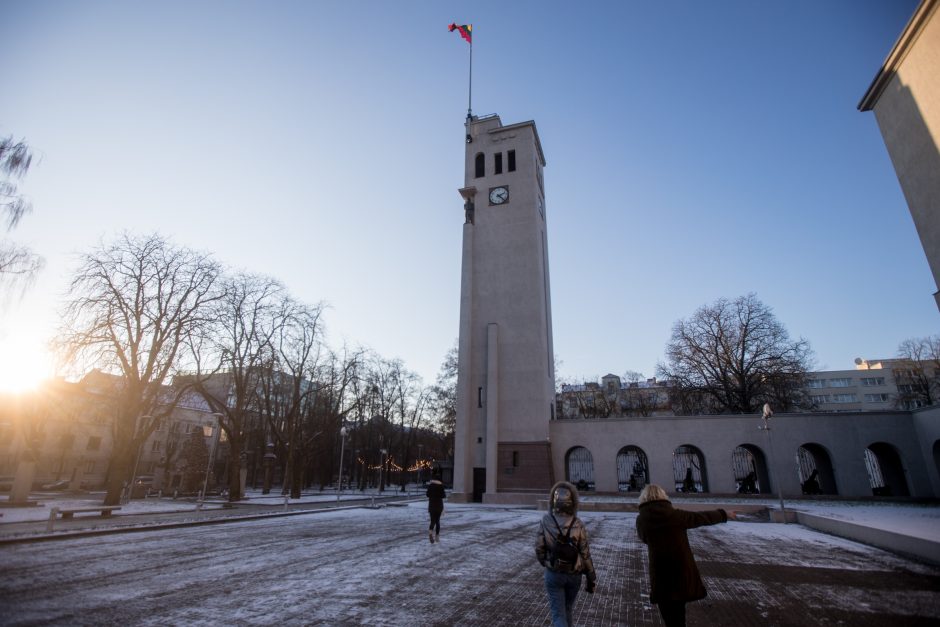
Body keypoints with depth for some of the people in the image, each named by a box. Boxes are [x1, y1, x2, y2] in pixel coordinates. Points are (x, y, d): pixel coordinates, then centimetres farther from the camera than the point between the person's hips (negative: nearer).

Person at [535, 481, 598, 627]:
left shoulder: (545, 521, -17)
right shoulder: (578, 524, -16)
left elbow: (539, 547, -10)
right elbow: (585, 554, -11)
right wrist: (592, 579, 2)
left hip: (553, 574, -1)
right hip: (574, 575, 2)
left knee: (558, 614, 6)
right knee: (567, 608, 25)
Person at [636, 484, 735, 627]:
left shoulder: (641, 520, -6)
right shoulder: (676, 515, -8)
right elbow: (702, 517, 5)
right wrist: (723, 514, 22)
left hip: (661, 575, -2)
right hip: (682, 571, 2)